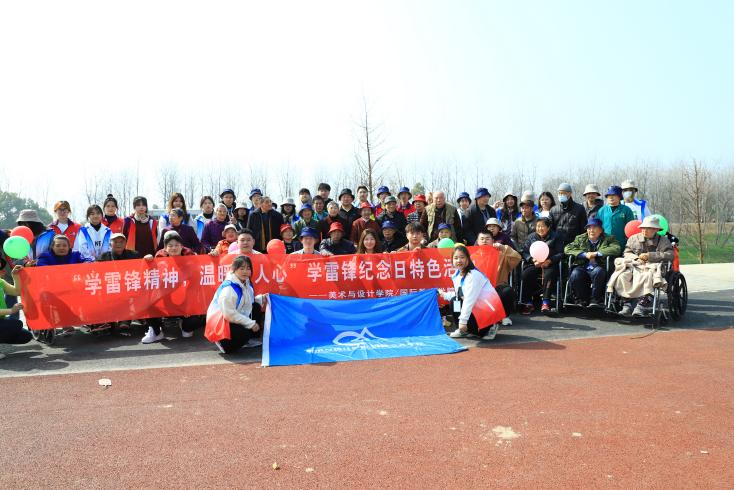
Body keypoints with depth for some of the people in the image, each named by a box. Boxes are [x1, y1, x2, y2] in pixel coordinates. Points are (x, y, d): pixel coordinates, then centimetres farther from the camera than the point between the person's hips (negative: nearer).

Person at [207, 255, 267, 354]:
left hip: (237, 319, 9)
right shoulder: (228, 288, -26)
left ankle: (251, 339, 11)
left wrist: (261, 299, -7)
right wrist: (251, 323, -24)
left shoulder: (247, 283, 2)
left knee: (256, 307, 0)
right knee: (245, 332, -28)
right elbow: (229, 314, -28)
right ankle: (223, 343, 0)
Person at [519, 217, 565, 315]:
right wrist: (533, 260, -11)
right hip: (534, 264, 2)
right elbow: (525, 252, 10)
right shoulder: (531, 237, 18)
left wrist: (549, 261, -15)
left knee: (548, 275, -35)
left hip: (550, 264, -2)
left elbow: (560, 253, 2)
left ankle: (545, 303, -32)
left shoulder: (555, 236, 11)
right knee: (526, 274, -28)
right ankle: (528, 303, -23)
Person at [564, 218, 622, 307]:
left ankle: (595, 300, -19)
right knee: (575, 274, -31)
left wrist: (596, 253, -11)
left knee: (598, 271, -36)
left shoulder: (608, 239, 13)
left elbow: (617, 249, -8)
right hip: (583, 267, 2)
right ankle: (582, 300, -11)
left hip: (599, 268, -1)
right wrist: (584, 254, -7)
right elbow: (567, 248, 5)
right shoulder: (580, 238, 20)